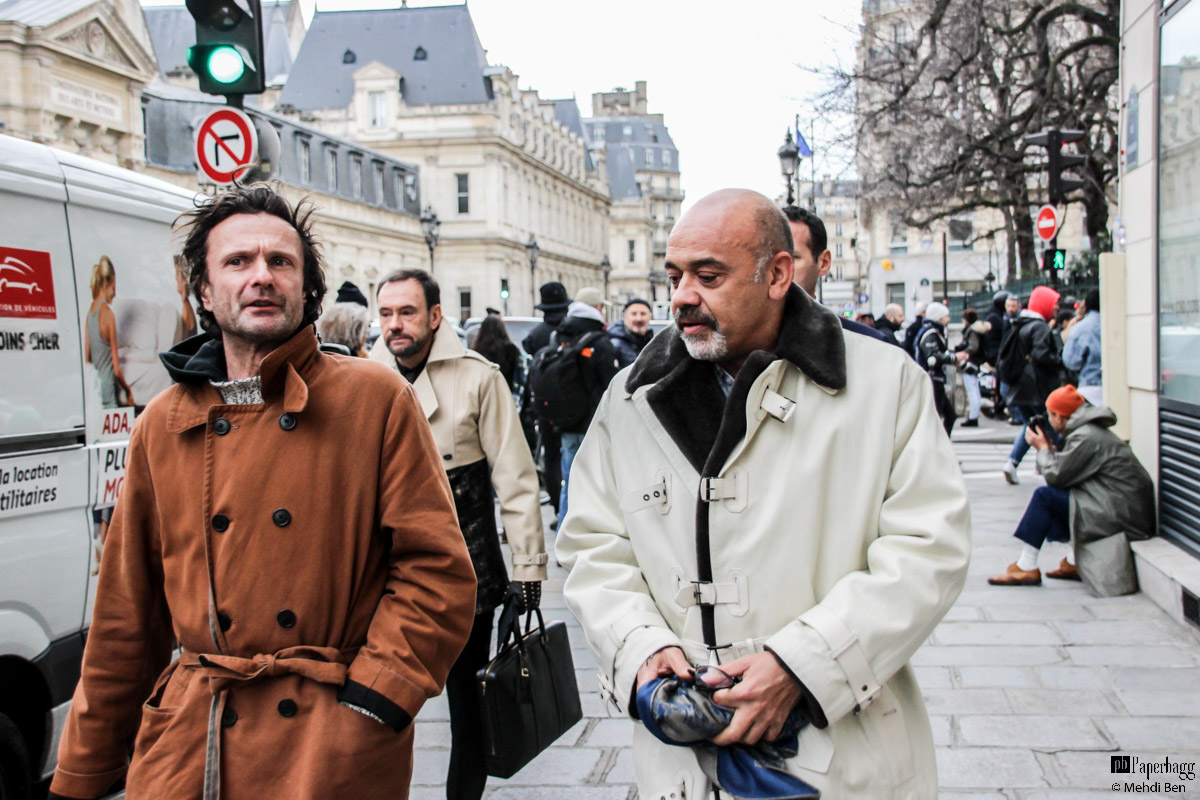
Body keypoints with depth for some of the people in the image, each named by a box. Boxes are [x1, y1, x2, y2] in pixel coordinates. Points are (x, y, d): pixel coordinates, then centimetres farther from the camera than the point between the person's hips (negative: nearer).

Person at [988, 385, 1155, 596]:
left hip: (1120, 513, -11)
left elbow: (1055, 476, -12)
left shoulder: (1085, 438, -15)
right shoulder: (1095, 431, 18)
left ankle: (1025, 568, -4)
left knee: (1044, 496, -9)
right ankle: (1075, 562, 18)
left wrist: (1043, 448, 3)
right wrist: (1050, 447, 14)